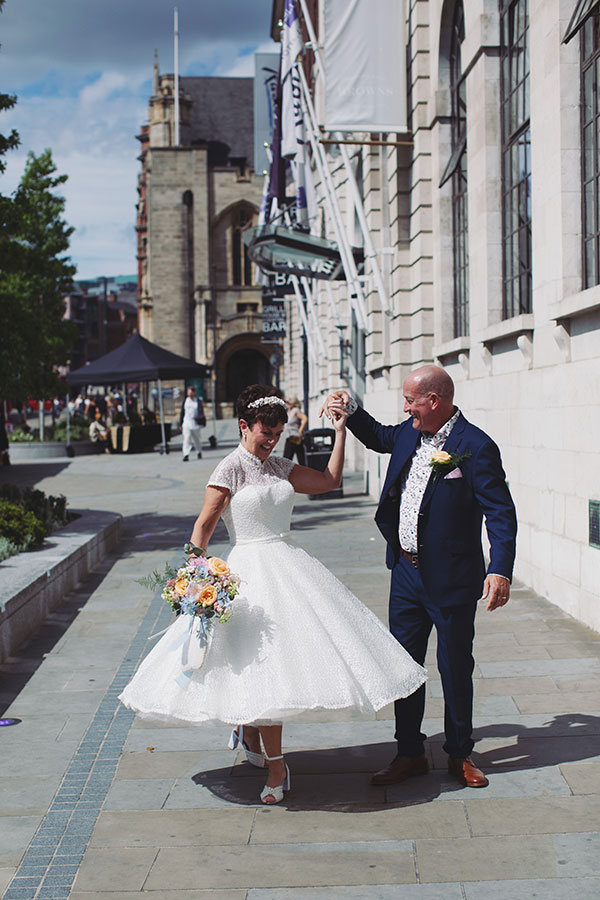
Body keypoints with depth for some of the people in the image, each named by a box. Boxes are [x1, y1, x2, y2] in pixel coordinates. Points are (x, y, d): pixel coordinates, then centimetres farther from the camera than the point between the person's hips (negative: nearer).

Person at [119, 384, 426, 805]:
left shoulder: (280, 468, 12)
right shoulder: (230, 470, -6)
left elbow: (330, 480, 17)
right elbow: (203, 526, -8)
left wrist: (340, 432, 12)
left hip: (289, 563, 7)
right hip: (252, 572, -6)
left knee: (289, 655, 6)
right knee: (265, 661, -7)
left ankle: (249, 728, 30)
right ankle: (276, 765, 2)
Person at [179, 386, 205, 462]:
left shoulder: (198, 401, 3)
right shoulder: (185, 401, 7)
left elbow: (201, 411, -1)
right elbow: (182, 413, 10)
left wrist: (199, 418, -21)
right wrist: (180, 424, 7)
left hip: (196, 424, 0)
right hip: (187, 423, 0)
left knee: (197, 439, 13)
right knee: (187, 439, -13)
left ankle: (199, 452, 35)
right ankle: (186, 455, -19)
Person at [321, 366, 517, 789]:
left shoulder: (476, 447, -16)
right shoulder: (410, 433, 5)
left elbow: (501, 512, -19)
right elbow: (379, 437, 29)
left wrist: (500, 570, -29)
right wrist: (351, 410, 11)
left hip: (451, 579, -7)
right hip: (406, 571, 7)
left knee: (455, 667, 8)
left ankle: (460, 754, 26)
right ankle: (410, 754, 25)